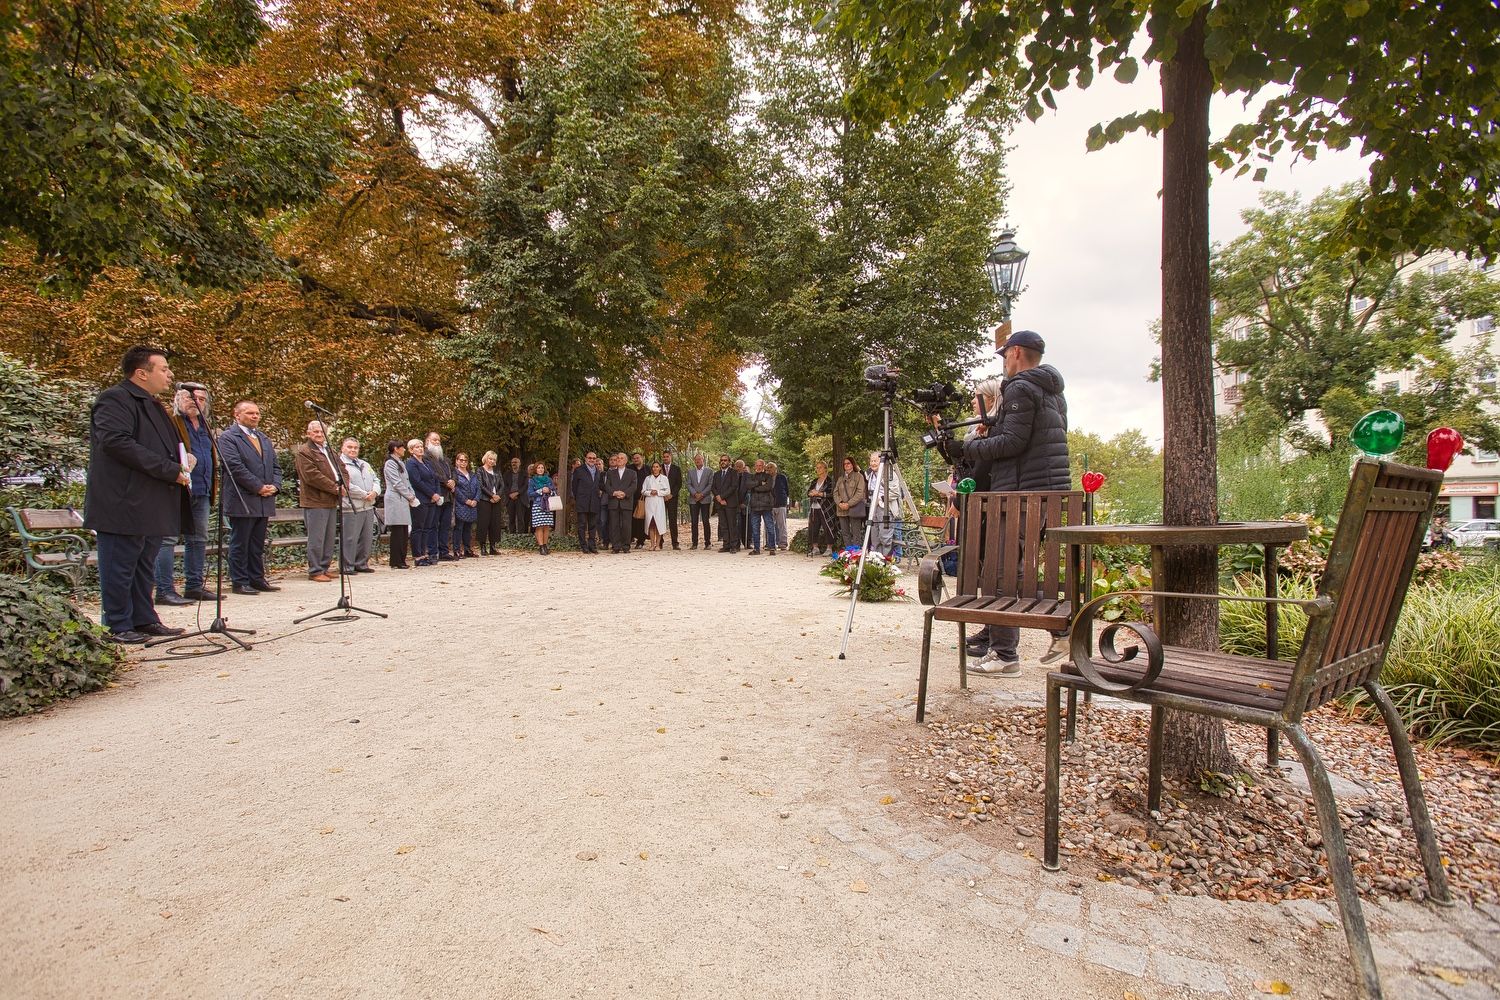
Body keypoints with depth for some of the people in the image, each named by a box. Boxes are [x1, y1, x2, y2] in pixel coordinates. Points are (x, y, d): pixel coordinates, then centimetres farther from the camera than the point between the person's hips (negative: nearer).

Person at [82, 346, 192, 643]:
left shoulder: (152, 405, 20)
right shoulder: (115, 400, -11)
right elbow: (117, 442, -24)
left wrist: (181, 463, 10)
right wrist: (170, 470, -24)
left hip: (151, 504, 10)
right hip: (124, 503, -10)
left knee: (145, 566, 15)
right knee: (120, 566, -1)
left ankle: (144, 620, 23)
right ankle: (118, 626, 6)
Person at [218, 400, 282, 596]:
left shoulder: (264, 438, 20)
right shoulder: (228, 437, -5)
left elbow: (275, 465, 17)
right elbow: (235, 466, -15)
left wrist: (275, 486, -1)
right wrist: (259, 487, -16)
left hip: (264, 501, 7)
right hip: (242, 501, -7)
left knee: (258, 544, 12)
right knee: (240, 543, 1)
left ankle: (257, 579, 18)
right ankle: (240, 582, 6)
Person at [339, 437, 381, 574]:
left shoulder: (364, 464, 22)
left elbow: (376, 479, 17)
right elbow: (346, 485, -15)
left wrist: (374, 492, -3)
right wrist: (364, 495, -14)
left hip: (368, 507, 8)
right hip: (351, 508, -8)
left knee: (367, 538, 10)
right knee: (350, 538, -6)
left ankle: (361, 564, 20)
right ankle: (347, 566, 2)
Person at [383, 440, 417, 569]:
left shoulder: (401, 462, 21)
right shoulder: (390, 463, -6)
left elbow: (406, 481, 20)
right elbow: (397, 483, -13)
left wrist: (412, 496, 7)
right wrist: (410, 497, -9)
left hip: (403, 500, 9)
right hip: (395, 501, -9)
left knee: (404, 532, 7)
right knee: (397, 532, -7)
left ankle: (401, 560, 11)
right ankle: (396, 562, -4)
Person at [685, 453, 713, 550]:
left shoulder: (709, 472, 7)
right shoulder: (690, 472, 14)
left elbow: (710, 485, 0)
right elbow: (689, 485, 6)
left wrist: (702, 494, -11)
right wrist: (695, 494, -10)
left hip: (705, 499, -2)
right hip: (693, 500, 2)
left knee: (705, 522, -3)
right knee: (694, 522, 2)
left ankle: (707, 543, 1)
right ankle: (694, 543, 6)